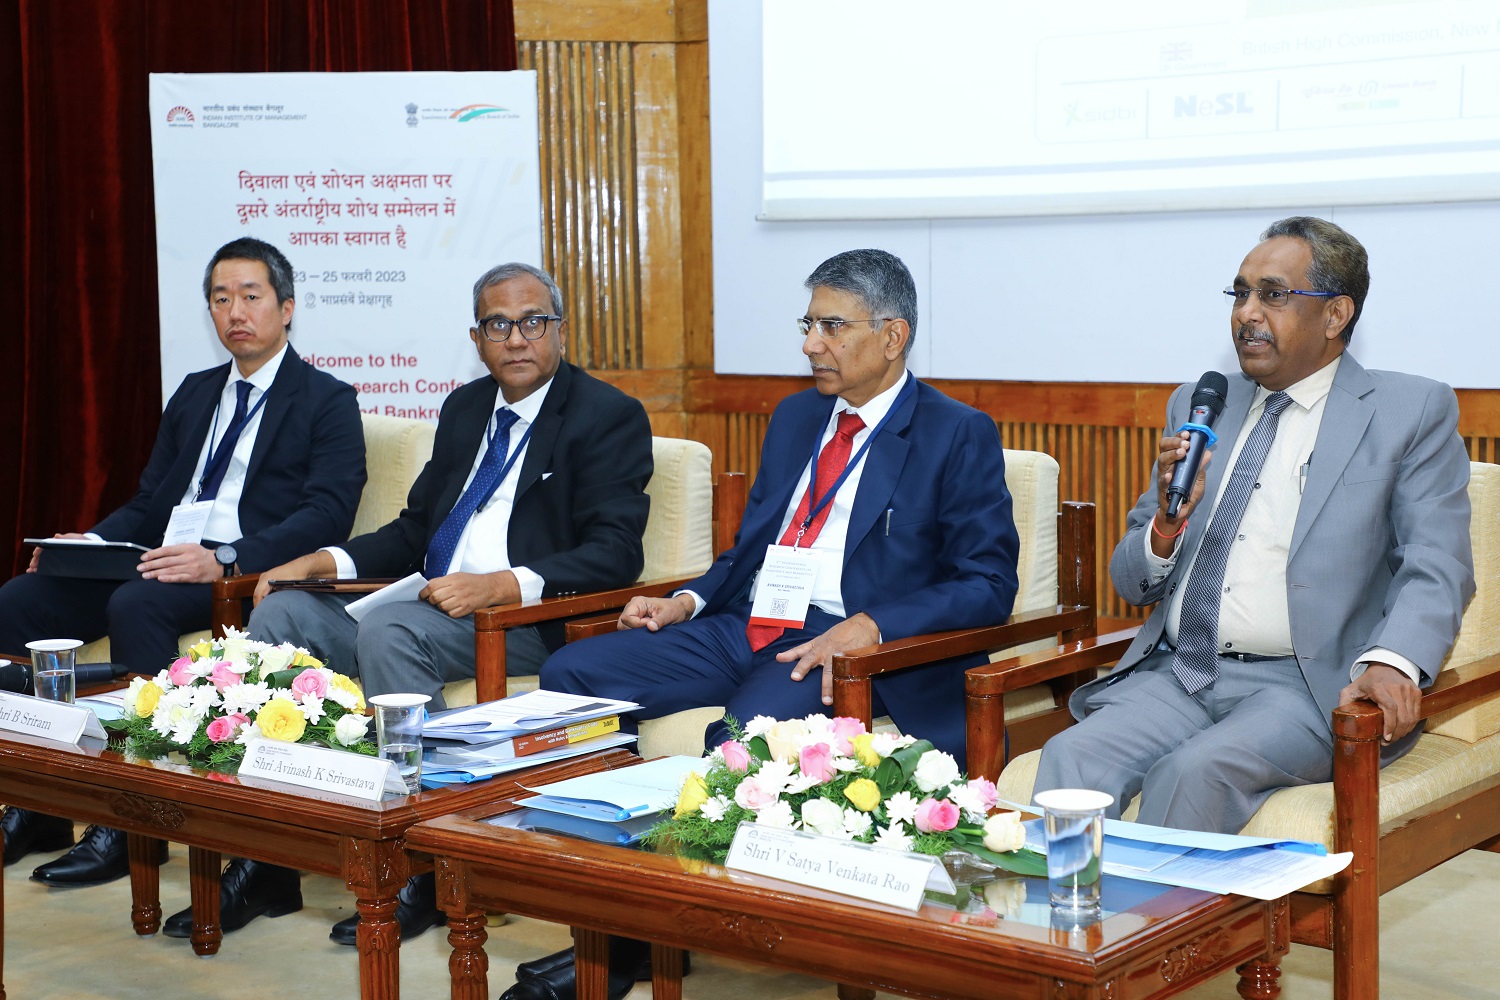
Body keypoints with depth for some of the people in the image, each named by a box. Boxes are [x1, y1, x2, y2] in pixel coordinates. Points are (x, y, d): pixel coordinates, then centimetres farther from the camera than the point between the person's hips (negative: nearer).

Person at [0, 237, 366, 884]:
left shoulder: (328, 403, 3)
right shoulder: (194, 395, 24)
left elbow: (326, 515, -12)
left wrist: (226, 561, -26)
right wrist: (91, 542, -1)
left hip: (249, 576, -7)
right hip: (164, 562, 7)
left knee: (135, 604, -35)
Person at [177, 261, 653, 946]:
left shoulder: (609, 416, -3)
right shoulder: (464, 408, 20)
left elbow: (616, 552, -14)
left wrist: (502, 585, -28)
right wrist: (322, 561, 5)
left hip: (527, 616, -8)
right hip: (430, 601, 8)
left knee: (390, 630, -33)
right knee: (281, 613, -10)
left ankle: (417, 872, -24)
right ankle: (265, 864, -12)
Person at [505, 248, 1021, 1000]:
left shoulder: (959, 436, 0)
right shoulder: (795, 417, 20)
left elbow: (988, 584, -8)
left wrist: (870, 626, -21)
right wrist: (687, 601, 5)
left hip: (839, 646, -7)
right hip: (745, 628, 7)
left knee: (741, 735, -36)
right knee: (569, 675, -11)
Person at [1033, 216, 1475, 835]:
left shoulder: (1411, 412, 6)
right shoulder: (1197, 407, 18)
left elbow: (1436, 569, -6)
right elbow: (1132, 583, 17)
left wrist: (1390, 662, -26)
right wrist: (1167, 524, -6)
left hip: (1311, 686, -4)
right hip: (1176, 675, 4)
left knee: (1193, 773, -31)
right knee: (1070, 759, -24)